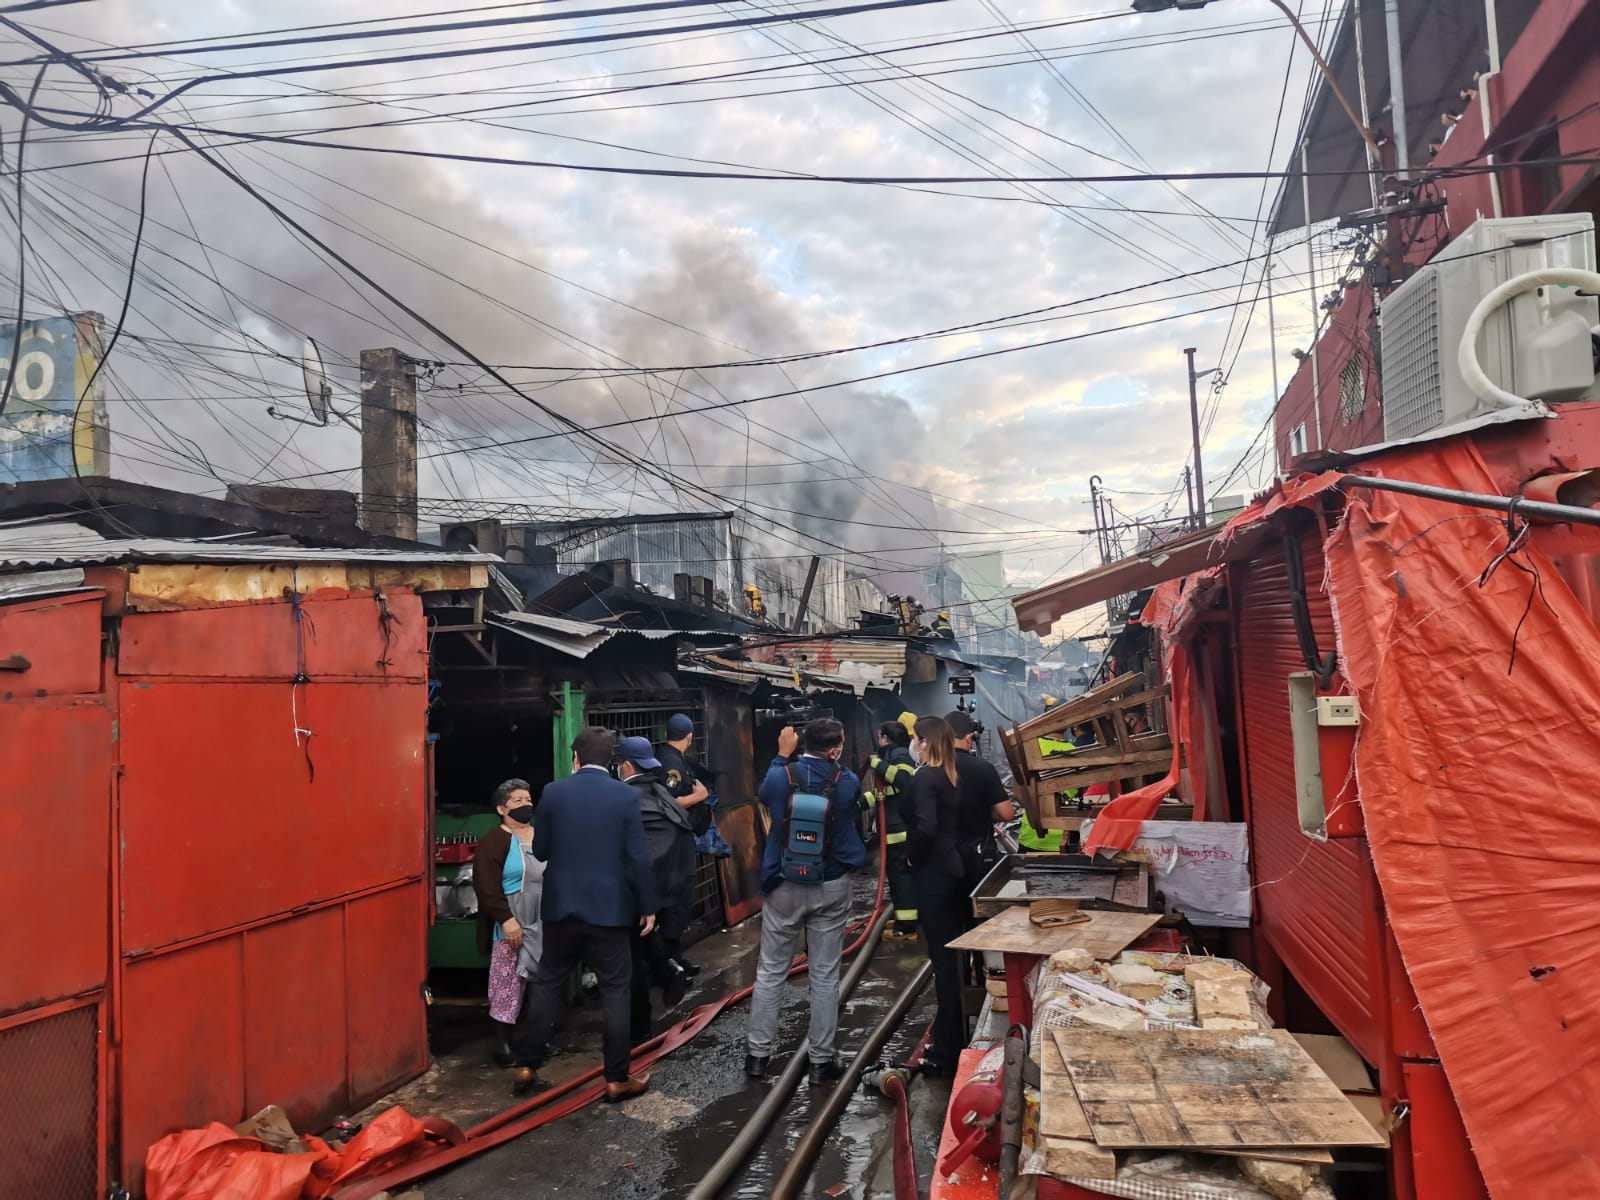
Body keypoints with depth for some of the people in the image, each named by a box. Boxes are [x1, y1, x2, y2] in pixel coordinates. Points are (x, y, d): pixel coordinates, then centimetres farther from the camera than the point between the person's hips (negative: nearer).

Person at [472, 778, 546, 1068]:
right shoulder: (494, 841, -9)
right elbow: (487, 886, -16)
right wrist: (506, 918, -22)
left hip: (543, 923, 6)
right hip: (512, 924, -6)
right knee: (508, 982, -4)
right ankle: (504, 1040, 6)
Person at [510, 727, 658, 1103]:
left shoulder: (553, 792, -3)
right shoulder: (626, 796, -9)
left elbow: (540, 850, 5)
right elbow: (638, 858, -9)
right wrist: (648, 907, 1)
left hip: (562, 906, 3)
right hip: (609, 909, -2)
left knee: (547, 984, 16)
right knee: (615, 993, 7)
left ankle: (526, 1067, 22)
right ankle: (616, 1080, 11)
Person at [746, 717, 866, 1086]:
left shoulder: (780, 776, -12)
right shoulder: (846, 781, -11)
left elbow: (762, 794, 11)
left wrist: (782, 756, 16)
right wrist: (832, 761, 11)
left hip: (785, 886, 0)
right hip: (831, 889, 0)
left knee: (770, 972, 10)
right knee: (825, 976, 8)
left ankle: (758, 1054, 16)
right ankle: (821, 1060, 15)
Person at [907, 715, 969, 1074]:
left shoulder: (924, 778, -16)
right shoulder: (951, 776, 9)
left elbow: (925, 827, -29)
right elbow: (952, 822, 12)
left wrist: (913, 858, -13)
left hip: (933, 873, -8)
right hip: (954, 868, 8)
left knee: (943, 959, -3)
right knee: (953, 955, 16)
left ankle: (947, 1052, 5)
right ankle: (957, 1037, 26)